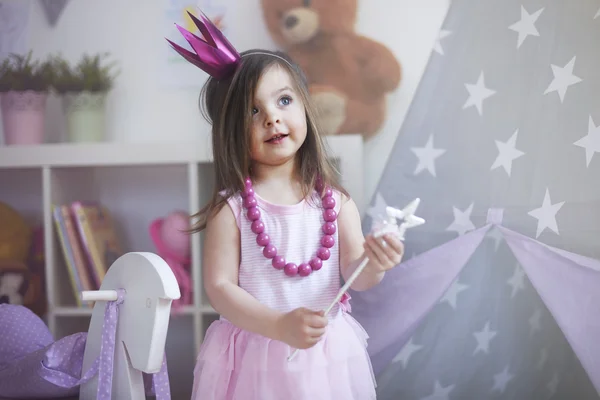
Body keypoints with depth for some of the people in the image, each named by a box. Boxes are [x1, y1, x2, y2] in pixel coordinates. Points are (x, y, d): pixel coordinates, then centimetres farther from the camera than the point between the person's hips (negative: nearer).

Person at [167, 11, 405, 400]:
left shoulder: (335, 201, -3)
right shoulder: (231, 207, -11)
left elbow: (353, 276, -5)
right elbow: (220, 287, -13)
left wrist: (371, 265, -27)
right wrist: (280, 326, -24)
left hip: (325, 357, 3)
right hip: (254, 359, -2)